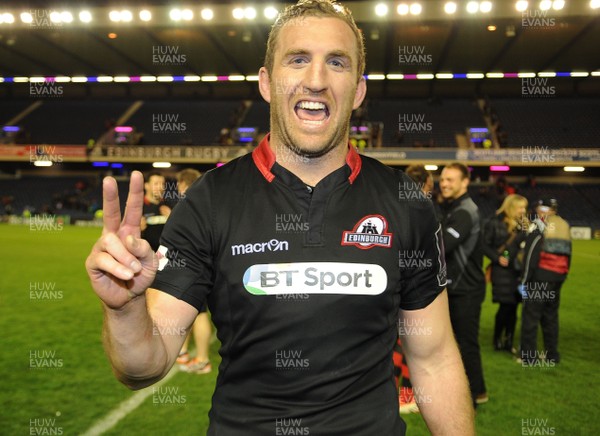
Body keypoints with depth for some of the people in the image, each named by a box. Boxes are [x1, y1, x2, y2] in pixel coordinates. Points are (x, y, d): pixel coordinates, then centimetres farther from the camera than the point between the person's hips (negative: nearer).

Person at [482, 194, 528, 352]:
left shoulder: (521, 224, 10)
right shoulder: (495, 223, -6)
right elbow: (485, 245, -5)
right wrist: (497, 258, -16)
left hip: (517, 271, 5)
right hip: (502, 271, -5)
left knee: (513, 307, 8)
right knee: (505, 306, -3)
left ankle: (508, 341, 19)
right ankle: (497, 340, 16)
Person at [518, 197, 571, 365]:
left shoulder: (539, 225, -8)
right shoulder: (564, 225, 13)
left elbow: (531, 254, -13)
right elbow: (567, 253, 15)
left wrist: (524, 281, -10)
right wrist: (562, 276, 21)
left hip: (540, 276, -7)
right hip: (558, 277, 7)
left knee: (531, 315, -1)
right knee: (551, 315, 16)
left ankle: (529, 356, 0)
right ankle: (552, 355, 21)